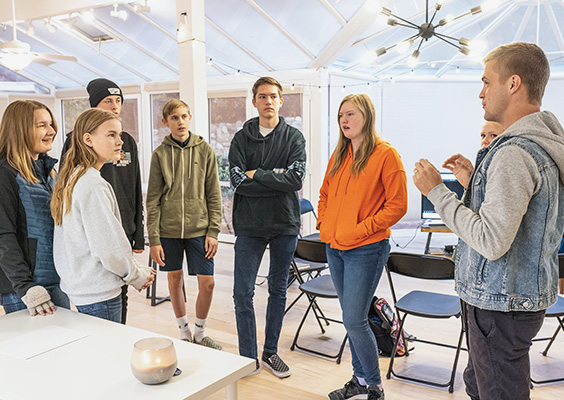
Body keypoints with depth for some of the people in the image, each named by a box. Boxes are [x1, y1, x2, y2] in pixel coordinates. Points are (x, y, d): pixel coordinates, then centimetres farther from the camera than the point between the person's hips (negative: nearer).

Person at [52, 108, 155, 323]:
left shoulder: (72, 178, 9)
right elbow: (108, 248, -22)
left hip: (79, 289, 9)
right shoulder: (94, 186, -21)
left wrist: (138, 270, 9)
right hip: (99, 296, -9)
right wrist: (138, 276, -5)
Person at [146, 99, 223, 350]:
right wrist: (153, 238, -5)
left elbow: (213, 195, 3)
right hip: (168, 228, 1)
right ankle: (184, 332, 30)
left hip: (199, 228, 0)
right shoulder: (160, 154, 1)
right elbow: (153, 200, 0)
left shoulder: (205, 150, 2)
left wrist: (213, 231, -4)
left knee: (207, 283, -2)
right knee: (174, 279, 11)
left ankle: (200, 333, 21)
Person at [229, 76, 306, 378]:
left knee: (278, 290, 11)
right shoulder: (241, 138, 3)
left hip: (285, 223, 1)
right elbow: (238, 181, -10)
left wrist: (257, 175, -11)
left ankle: (270, 352, 27)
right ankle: (248, 358, 14)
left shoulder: (294, 137, 3)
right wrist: (276, 177, -11)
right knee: (243, 292, -2)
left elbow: (296, 179, -12)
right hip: (249, 225, 0)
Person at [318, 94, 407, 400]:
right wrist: (323, 223, 8)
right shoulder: (339, 156, 12)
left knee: (354, 321, -6)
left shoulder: (385, 154, -9)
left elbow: (397, 205, -12)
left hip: (365, 250, -7)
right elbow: (325, 195, 23)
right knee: (351, 318, 15)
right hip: (335, 249, 7)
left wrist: (361, 229, -16)